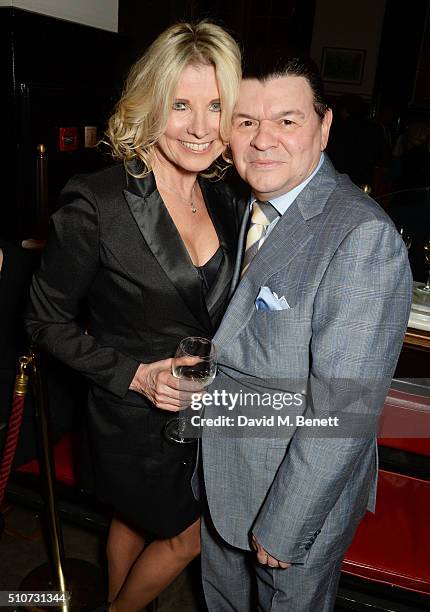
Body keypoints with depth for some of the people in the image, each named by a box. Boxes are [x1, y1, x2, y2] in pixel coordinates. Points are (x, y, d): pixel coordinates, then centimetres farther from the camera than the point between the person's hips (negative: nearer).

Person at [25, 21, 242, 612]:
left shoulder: (223, 198, -3)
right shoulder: (96, 202, -24)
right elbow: (48, 320, -15)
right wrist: (136, 375, -22)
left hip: (205, 410, 6)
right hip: (136, 422, -5)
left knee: (135, 517, 29)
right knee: (186, 535, 18)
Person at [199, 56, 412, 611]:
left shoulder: (364, 238, -28)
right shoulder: (238, 206, -2)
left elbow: (343, 410, -27)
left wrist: (282, 528, -19)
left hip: (304, 490, -6)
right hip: (220, 477, 7)